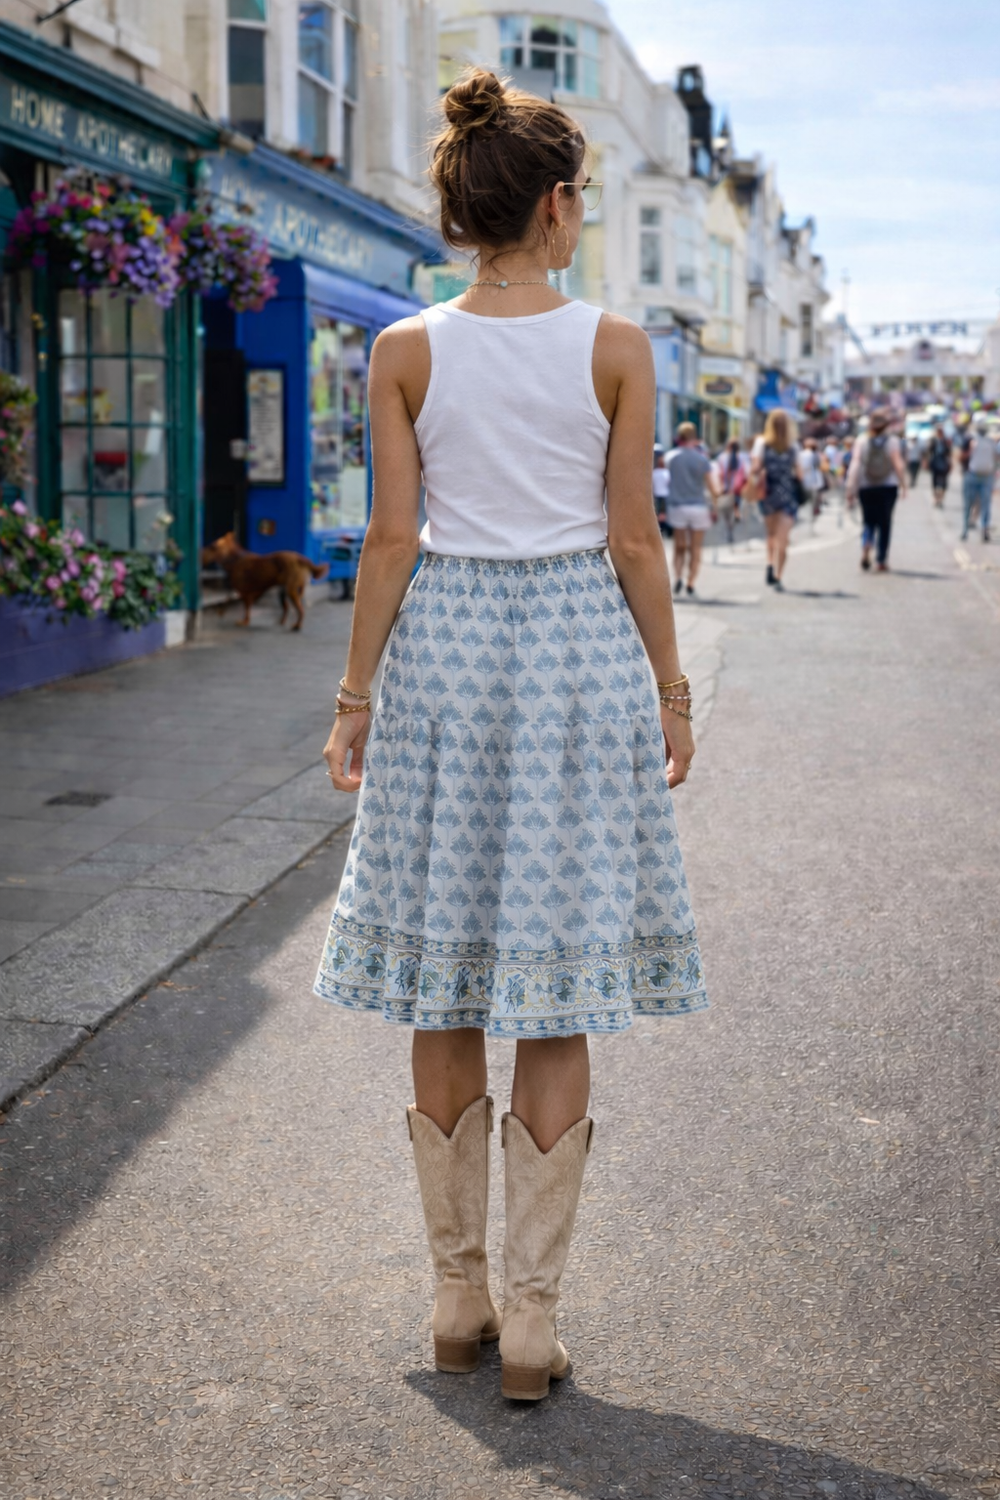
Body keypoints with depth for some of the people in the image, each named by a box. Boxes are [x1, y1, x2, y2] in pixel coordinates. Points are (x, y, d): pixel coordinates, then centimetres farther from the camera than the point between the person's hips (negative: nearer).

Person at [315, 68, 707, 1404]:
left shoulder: (406, 352, -1)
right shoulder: (616, 348, -4)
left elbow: (391, 540, -1)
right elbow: (634, 542, -3)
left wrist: (356, 697, 6)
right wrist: (670, 689, 7)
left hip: (444, 643, 2)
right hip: (578, 647, -1)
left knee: (445, 1000, 10)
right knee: (555, 1004, 5)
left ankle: (459, 1299, 20)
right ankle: (532, 1320, 10)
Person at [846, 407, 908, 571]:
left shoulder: (861, 441, -1)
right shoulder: (892, 441, -3)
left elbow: (855, 464, -6)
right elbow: (898, 464, -9)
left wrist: (851, 486, -5)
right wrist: (903, 484, -2)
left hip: (866, 488, 1)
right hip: (887, 486, -1)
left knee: (869, 522, 10)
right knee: (884, 523, 7)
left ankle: (865, 550, -18)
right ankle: (881, 561, 7)